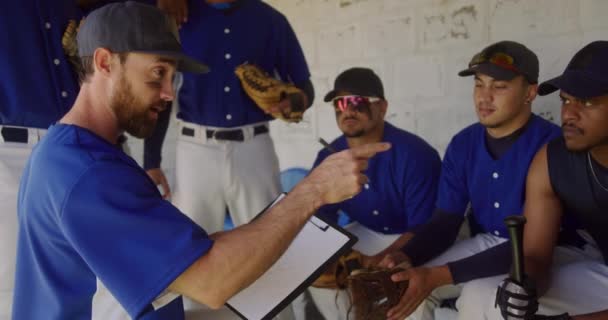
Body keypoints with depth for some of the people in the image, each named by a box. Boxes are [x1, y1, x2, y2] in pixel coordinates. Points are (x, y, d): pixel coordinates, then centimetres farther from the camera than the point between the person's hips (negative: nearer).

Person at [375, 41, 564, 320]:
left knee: (477, 295, -33)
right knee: (404, 286, -16)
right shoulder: (462, 144, -2)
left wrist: (441, 275, -35)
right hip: (483, 245, 5)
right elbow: (445, 221, -2)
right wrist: (405, 257, -25)